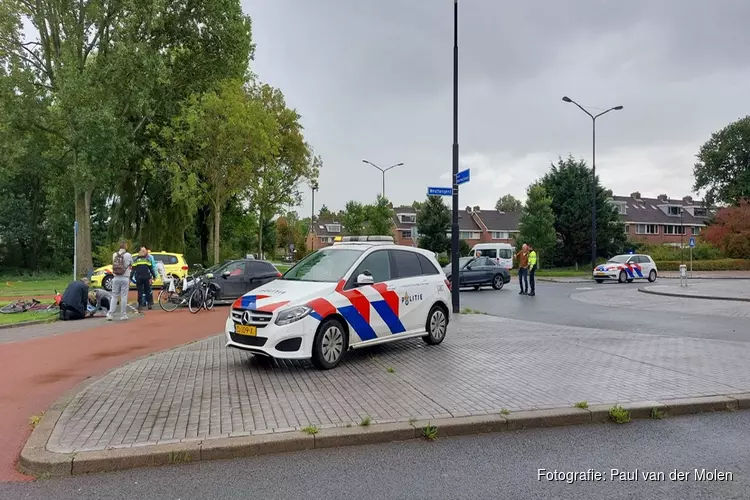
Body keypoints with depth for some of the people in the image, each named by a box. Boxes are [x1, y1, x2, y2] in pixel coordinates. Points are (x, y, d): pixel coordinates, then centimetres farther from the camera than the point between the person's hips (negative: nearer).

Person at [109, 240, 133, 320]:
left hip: (116, 278, 3)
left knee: (114, 296, 8)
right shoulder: (128, 255, -5)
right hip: (125, 278, -3)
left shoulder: (114, 255, 4)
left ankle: (110, 314, 2)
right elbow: (131, 266, 8)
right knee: (124, 297, 3)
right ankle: (123, 315, 7)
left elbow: (113, 265, 11)